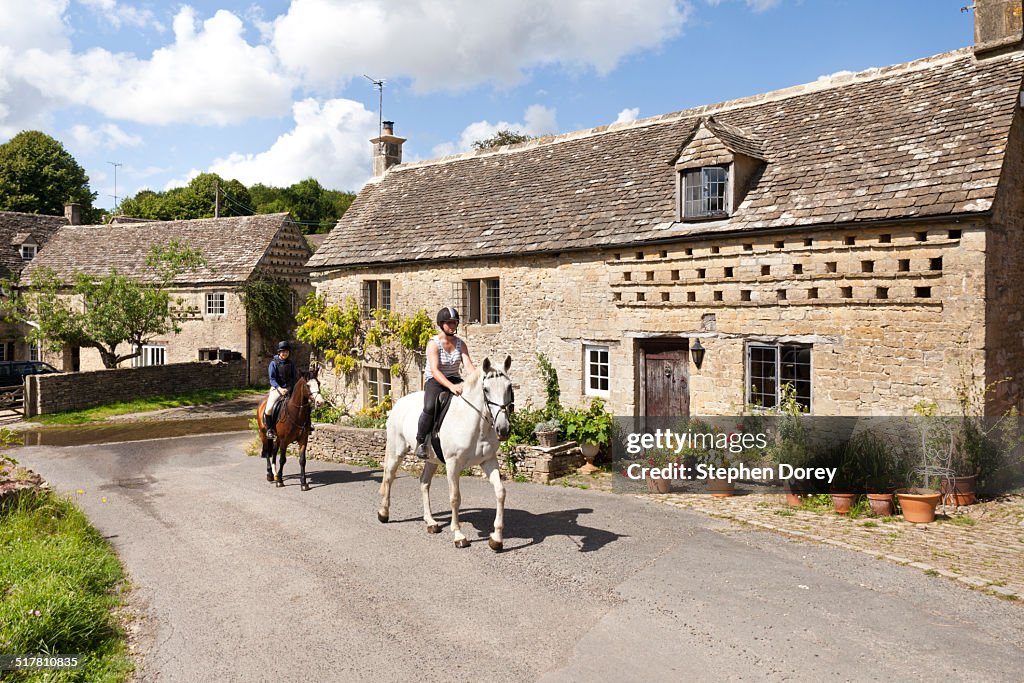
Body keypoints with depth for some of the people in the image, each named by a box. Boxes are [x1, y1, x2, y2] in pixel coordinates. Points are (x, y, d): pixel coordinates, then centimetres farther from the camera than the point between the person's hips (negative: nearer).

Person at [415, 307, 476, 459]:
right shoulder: (433, 343, -9)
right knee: (430, 407, -35)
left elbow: (469, 366, -4)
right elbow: (435, 370, -21)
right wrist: (450, 386, -37)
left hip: (454, 380, 5)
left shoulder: (461, 344, 7)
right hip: (434, 381, -5)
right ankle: (420, 442, -15)